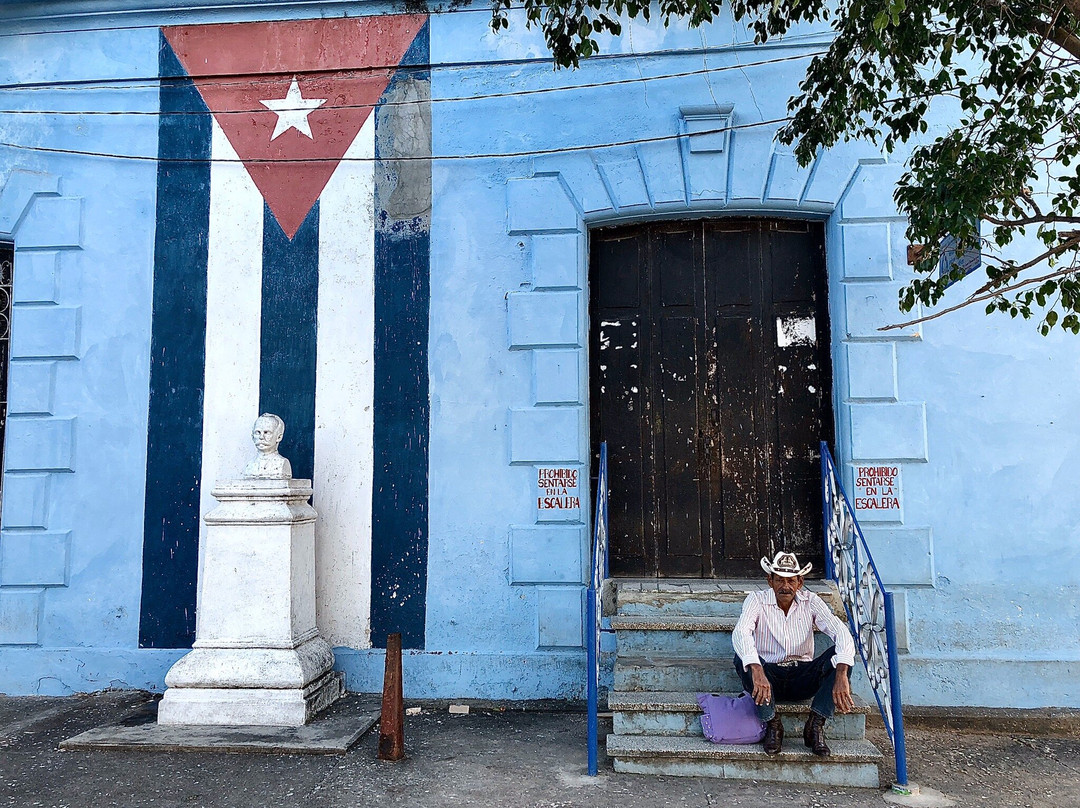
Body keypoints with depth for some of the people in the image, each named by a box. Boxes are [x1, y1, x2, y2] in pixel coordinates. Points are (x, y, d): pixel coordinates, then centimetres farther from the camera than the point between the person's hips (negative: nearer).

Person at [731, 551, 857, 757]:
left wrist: (841, 677, -36)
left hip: (803, 678, 2)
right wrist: (757, 672, -47)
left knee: (839, 656, -22)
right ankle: (772, 725, -18)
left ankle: (815, 726, -20)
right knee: (742, 659, -32)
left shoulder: (810, 601, -3)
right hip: (768, 676, -2)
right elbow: (740, 633, -29)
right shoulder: (757, 600, -9)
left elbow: (841, 633, -17)